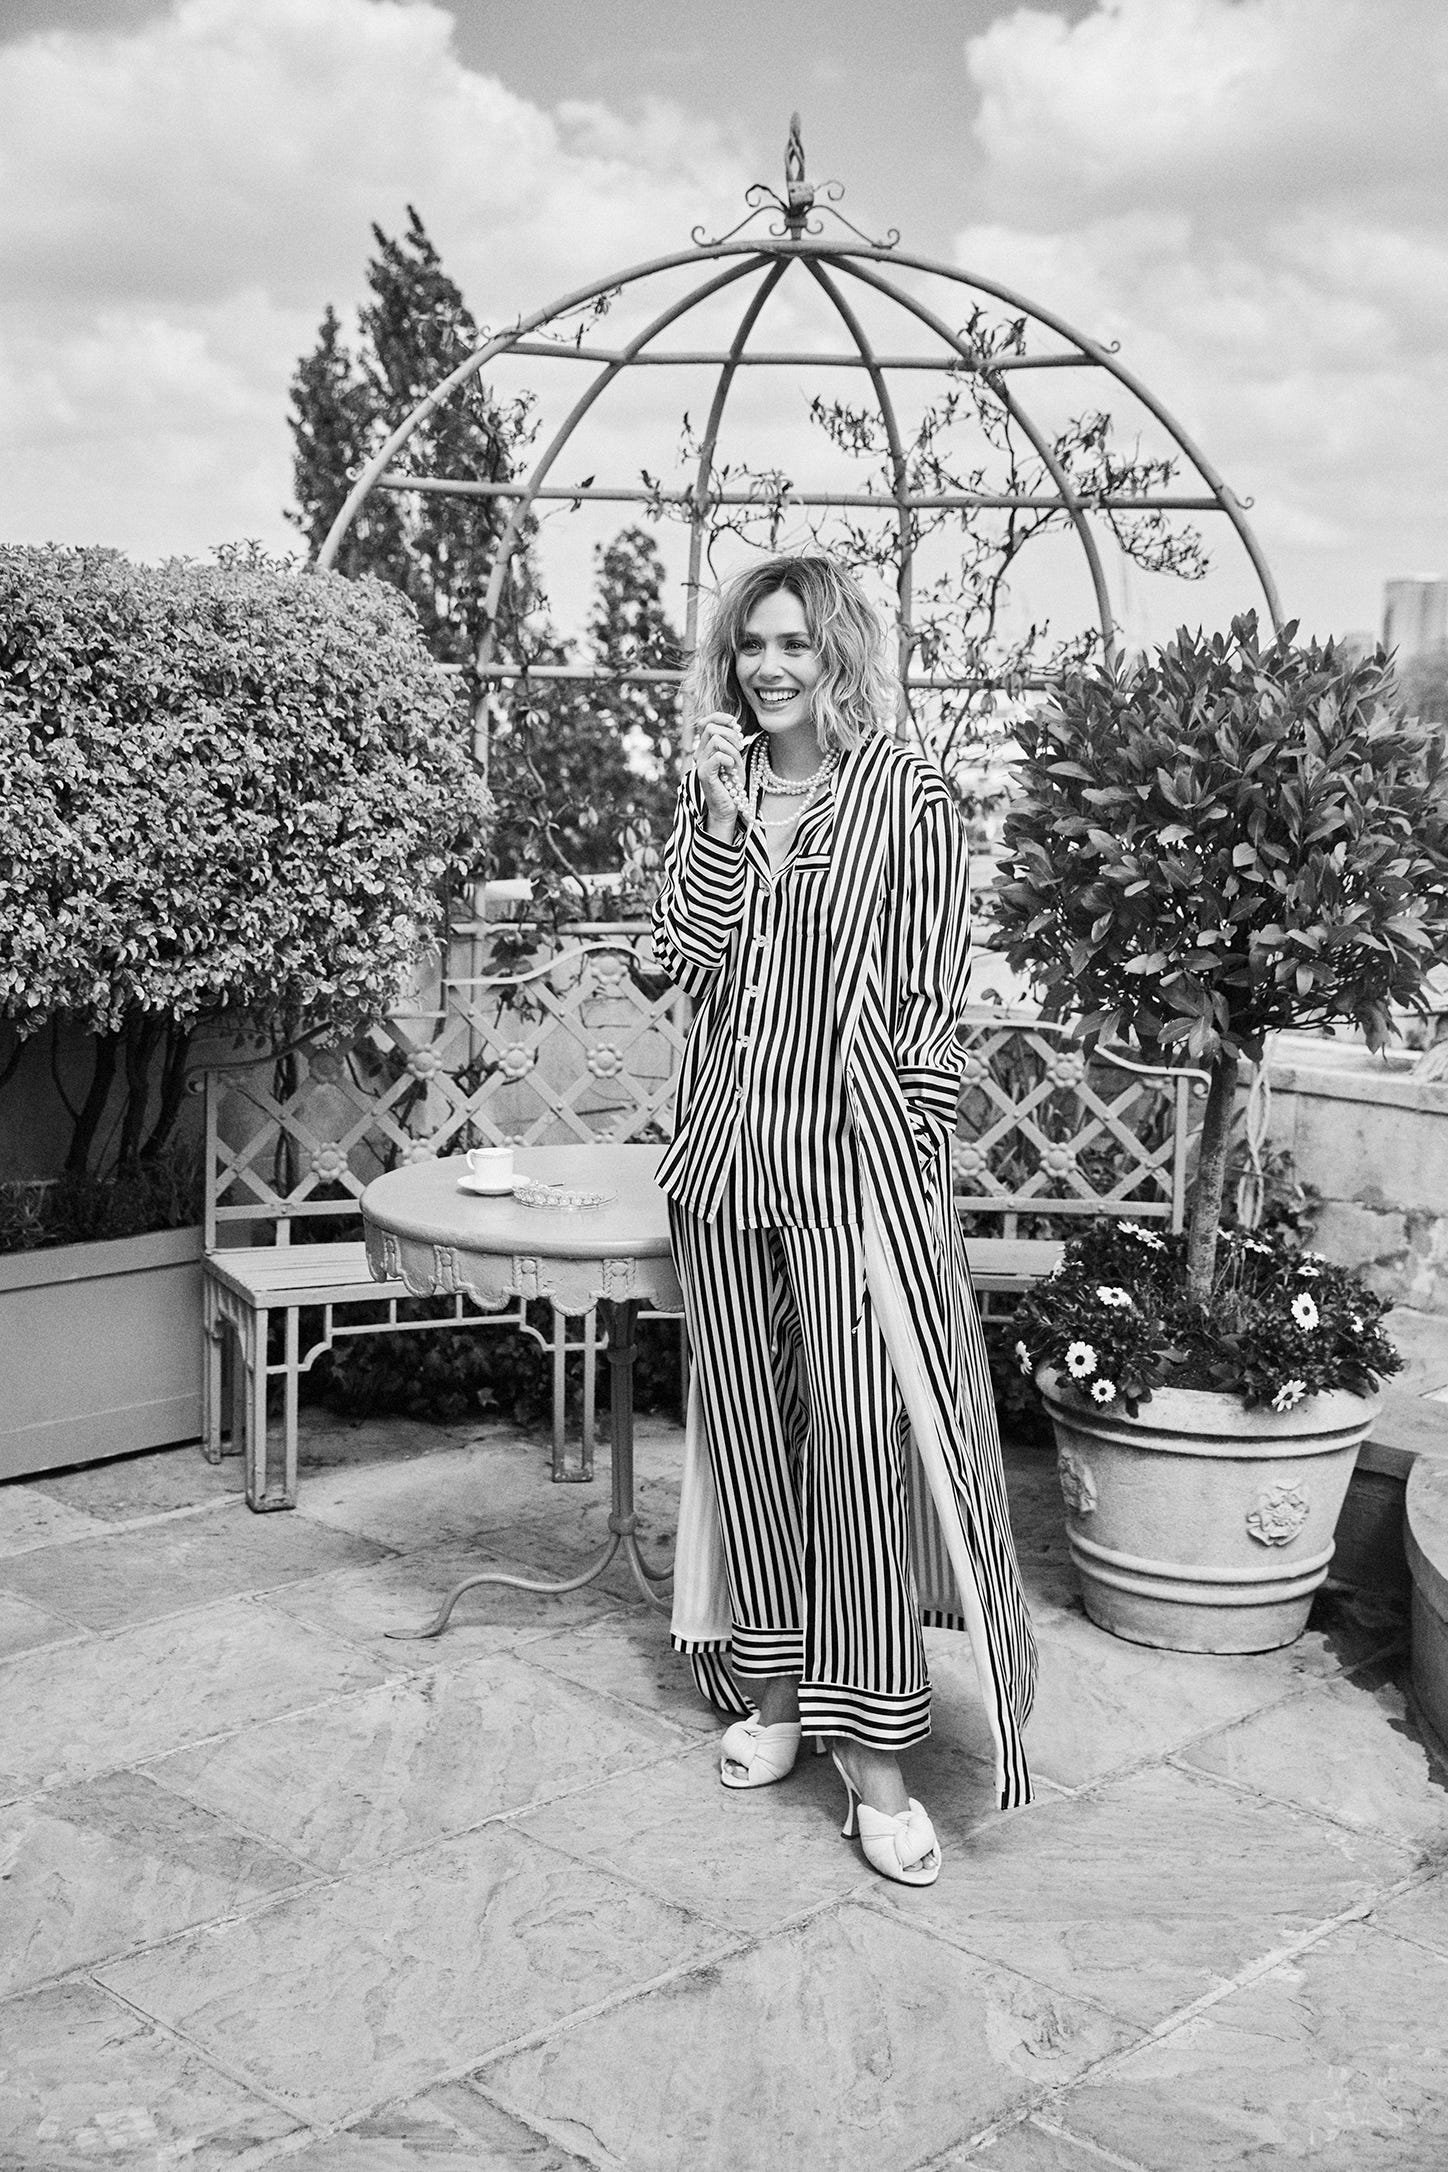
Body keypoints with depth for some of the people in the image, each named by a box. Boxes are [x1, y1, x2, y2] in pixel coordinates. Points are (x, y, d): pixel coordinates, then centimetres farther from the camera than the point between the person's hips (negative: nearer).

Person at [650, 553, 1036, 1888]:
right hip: (726, 1151, 5)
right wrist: (726, 816, -10)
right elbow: (691, 960, -1)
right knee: (749, 1428, 11)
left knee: (865, 1439, -6)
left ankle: (877, 1760, 3)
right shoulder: (715, 793, 11)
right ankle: (774, 1692, 27)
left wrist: (911, 1165, -10)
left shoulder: (903, 794, -3)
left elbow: (933, 999, -5)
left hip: (853, 1154, -4)